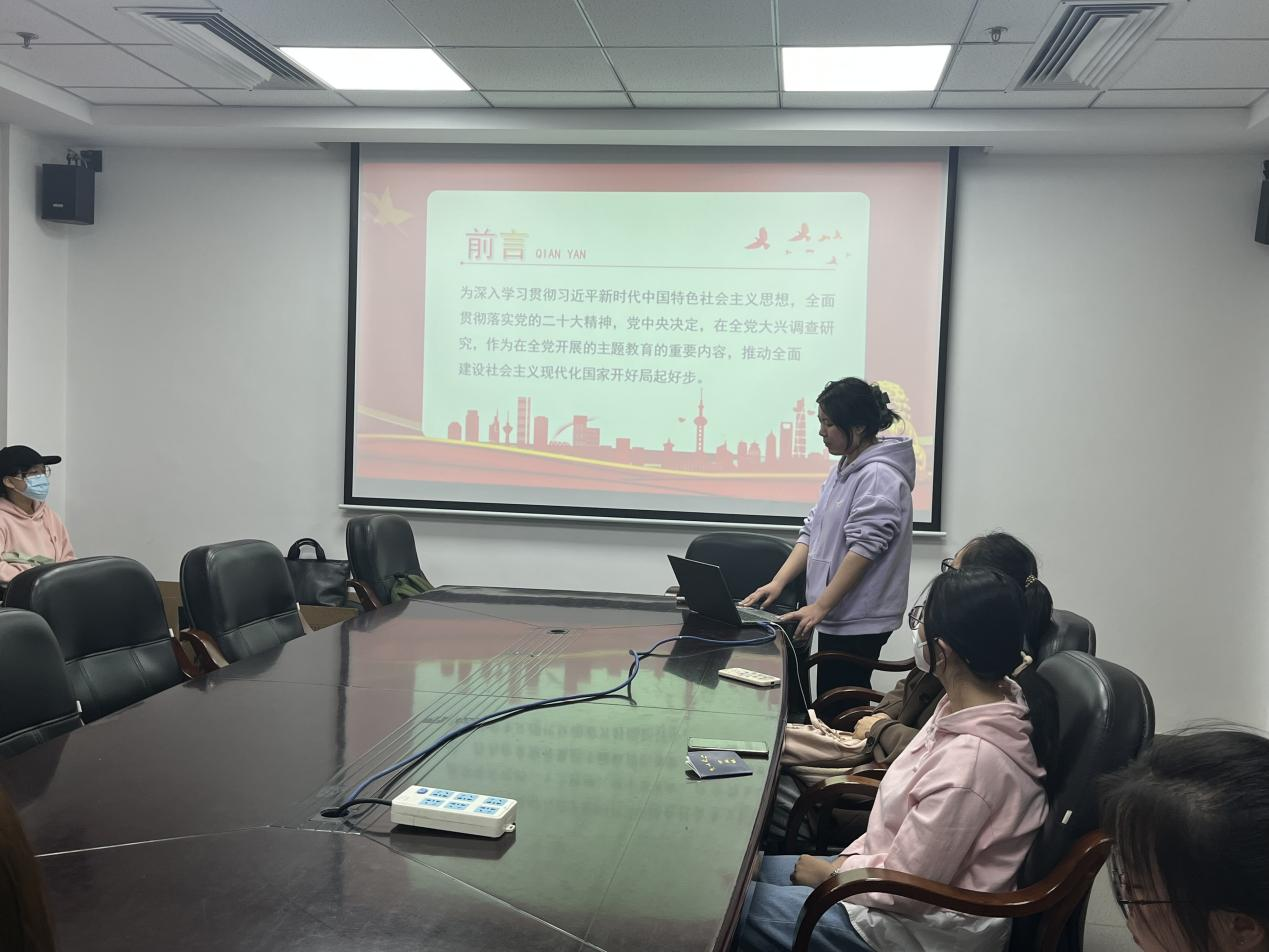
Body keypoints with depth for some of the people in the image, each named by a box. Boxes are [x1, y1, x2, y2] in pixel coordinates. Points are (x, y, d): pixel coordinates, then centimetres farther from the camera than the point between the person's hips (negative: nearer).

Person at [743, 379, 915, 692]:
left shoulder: (879, 477, -15)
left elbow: (863, 547, -21)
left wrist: (820, 607, -21)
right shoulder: (843, 469, 14)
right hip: (837, 617, 9)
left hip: (859, 622, -9)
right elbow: (813, 530, 14)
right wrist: (777, 582, 4)